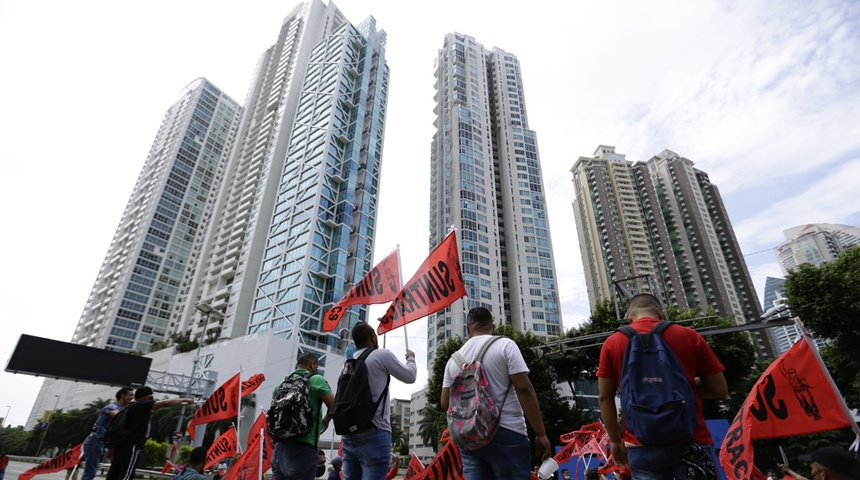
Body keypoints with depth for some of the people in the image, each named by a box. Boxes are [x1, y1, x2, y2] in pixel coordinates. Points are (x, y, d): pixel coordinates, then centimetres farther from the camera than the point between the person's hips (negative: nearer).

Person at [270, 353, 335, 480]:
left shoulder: (283, 383, 13)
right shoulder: (317, 380, -4)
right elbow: (334, 407, -4)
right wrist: (326, 421, 15)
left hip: (280, 444, 7)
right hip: (303, 446, -7)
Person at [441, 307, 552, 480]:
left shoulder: (453, 359, 9)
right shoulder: (505, 345, -3)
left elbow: (445, 403, 11)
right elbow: (524, 389, -11)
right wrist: (541, 433, -7)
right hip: (506, 434, -4)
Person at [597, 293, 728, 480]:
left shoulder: (612, 343, 2)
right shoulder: (689, 336, 3)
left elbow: (605, 397, 1)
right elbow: (720, 390, 6)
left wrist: (615, 440, 10)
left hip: (642, 445, 0)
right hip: (691, 442, 0)